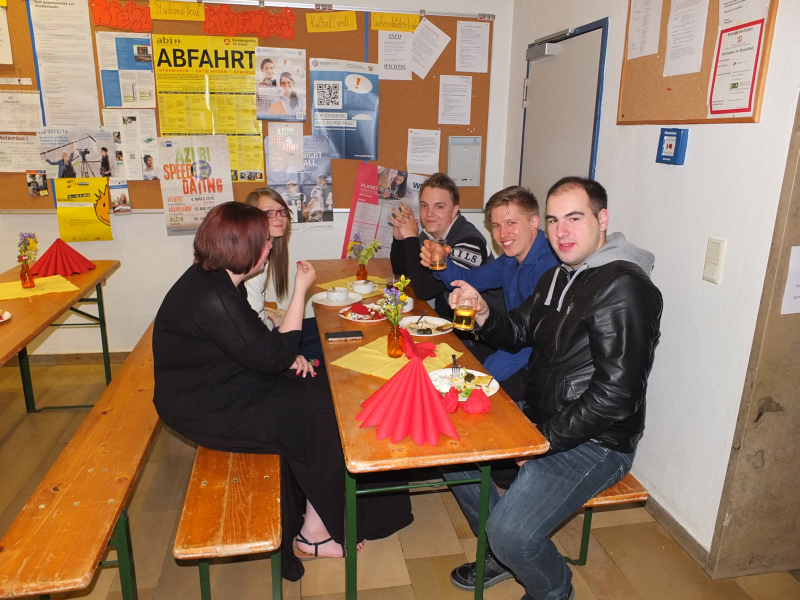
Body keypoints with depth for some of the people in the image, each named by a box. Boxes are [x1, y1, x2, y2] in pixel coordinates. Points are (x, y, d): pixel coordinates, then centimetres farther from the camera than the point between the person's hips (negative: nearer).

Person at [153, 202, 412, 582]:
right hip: (206, 412, -10)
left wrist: (287, 356, -5)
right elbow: (272, 357, -25)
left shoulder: (214, 279, 4)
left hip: (220, 389, 10)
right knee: (320, 416, -10)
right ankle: (316, 532, 9)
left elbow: (253, 344, 14)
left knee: (323, 393, 0)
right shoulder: (211, 298, -29)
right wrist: (300, 291, -20)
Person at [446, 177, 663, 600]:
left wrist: (545, 439, -19)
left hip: (595, 442, -9)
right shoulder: (558, 276, 8)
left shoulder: (623, 287, -22)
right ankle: (501, 556, 26)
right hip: (539, 415, 9)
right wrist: (483, 315, -7)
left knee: (511, 533, -21)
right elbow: (518, 333, 16)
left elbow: (615, 394, -26)